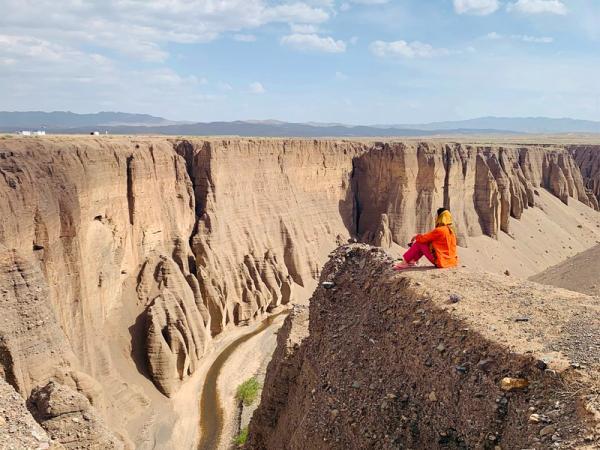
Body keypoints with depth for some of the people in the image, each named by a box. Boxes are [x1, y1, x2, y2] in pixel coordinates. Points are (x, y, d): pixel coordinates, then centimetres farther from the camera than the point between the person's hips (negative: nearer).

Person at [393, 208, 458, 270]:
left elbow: (422, 239, -11)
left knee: (419, 243, -2)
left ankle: (405, 262, 7)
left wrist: (416, 237, 10)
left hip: (442, 262, -8)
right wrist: (419, 237, 11)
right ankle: (412, 261, 16)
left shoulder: (439, 230, -18)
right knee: (424, 242, 15)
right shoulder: (451, 230, 10)